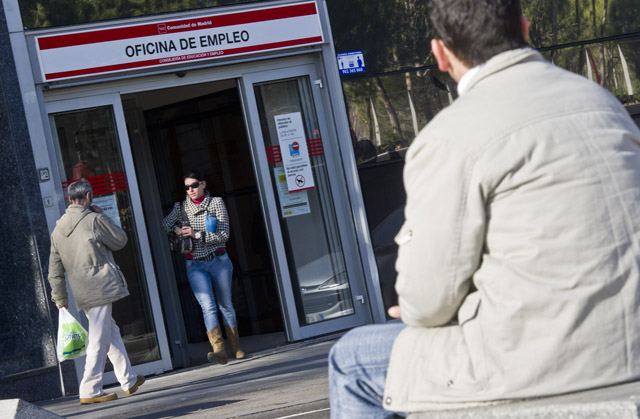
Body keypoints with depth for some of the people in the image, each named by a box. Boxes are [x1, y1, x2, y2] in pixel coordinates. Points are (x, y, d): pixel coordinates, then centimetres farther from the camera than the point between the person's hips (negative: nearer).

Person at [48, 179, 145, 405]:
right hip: (100, 287, -7)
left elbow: (55, 269, 12)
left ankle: (128, 379, 27)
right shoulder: (93, 220, -9)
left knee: (111, 332, 19)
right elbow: (120, 240, 3)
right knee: (99, 340, -5)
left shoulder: (58, 229, 11)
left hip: (82, 293, 8)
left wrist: (60, 298, 18)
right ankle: (90, 390, -6)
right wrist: (102, 216, 11)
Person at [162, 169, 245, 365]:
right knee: (208, 306, -14)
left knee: (225, 304, 8)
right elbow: (165, 223, 17)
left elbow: (224, 235, -6)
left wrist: (197, 234, -15)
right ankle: (219, 350, -22)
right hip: (195, 265, 0)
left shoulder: (216, 202, 1)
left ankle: (235, 348, 19)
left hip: (218, 260, 0)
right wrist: (176, 229, -4)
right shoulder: (181, 207, 8)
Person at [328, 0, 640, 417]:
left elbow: (428, 300, -10)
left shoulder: (450, 138, -13)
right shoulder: (602, 101, 9)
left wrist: (422, 310, 15)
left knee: (351, 360, 16)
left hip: (534, 362, -8)